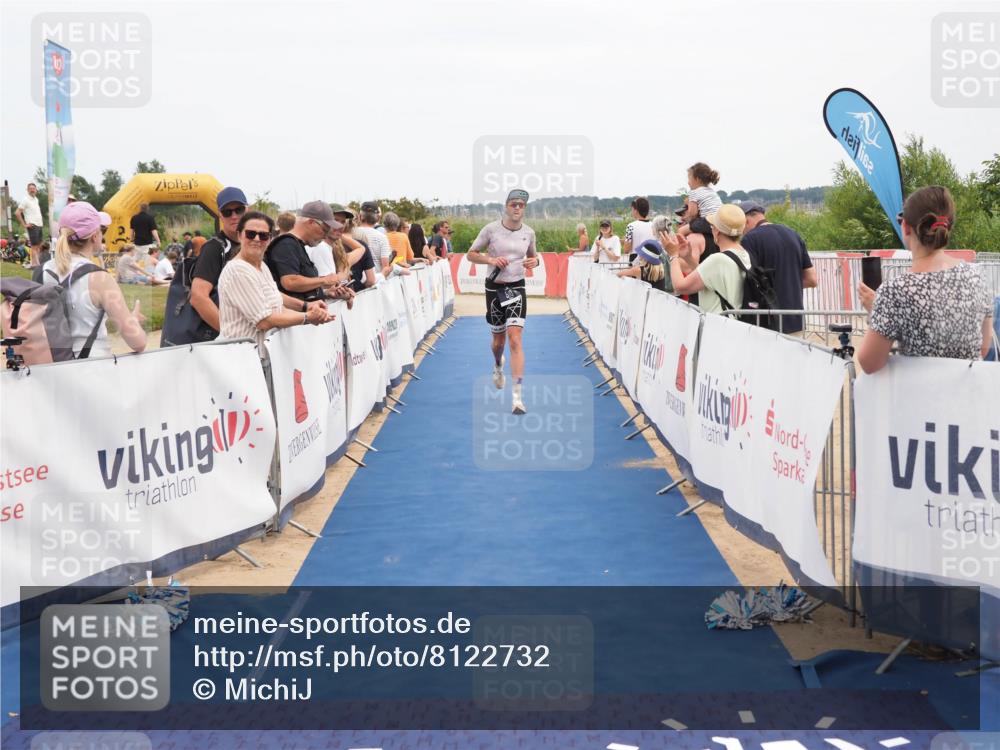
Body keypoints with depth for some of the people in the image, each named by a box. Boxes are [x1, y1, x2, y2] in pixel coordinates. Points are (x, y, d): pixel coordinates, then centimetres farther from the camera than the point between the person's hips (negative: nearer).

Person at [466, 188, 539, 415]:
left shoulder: (529, 232, 1)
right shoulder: (491, 229, -6)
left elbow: (533, 255, 18)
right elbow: (471, 254, 0)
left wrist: (534, 261, -6)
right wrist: (490, 259, -17)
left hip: (517, 288, 0)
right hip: (494, 287, 0)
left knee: (515, 340, -14)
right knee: (498, 340, 14)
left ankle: (517, 396, -17)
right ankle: (498, 366, 53)